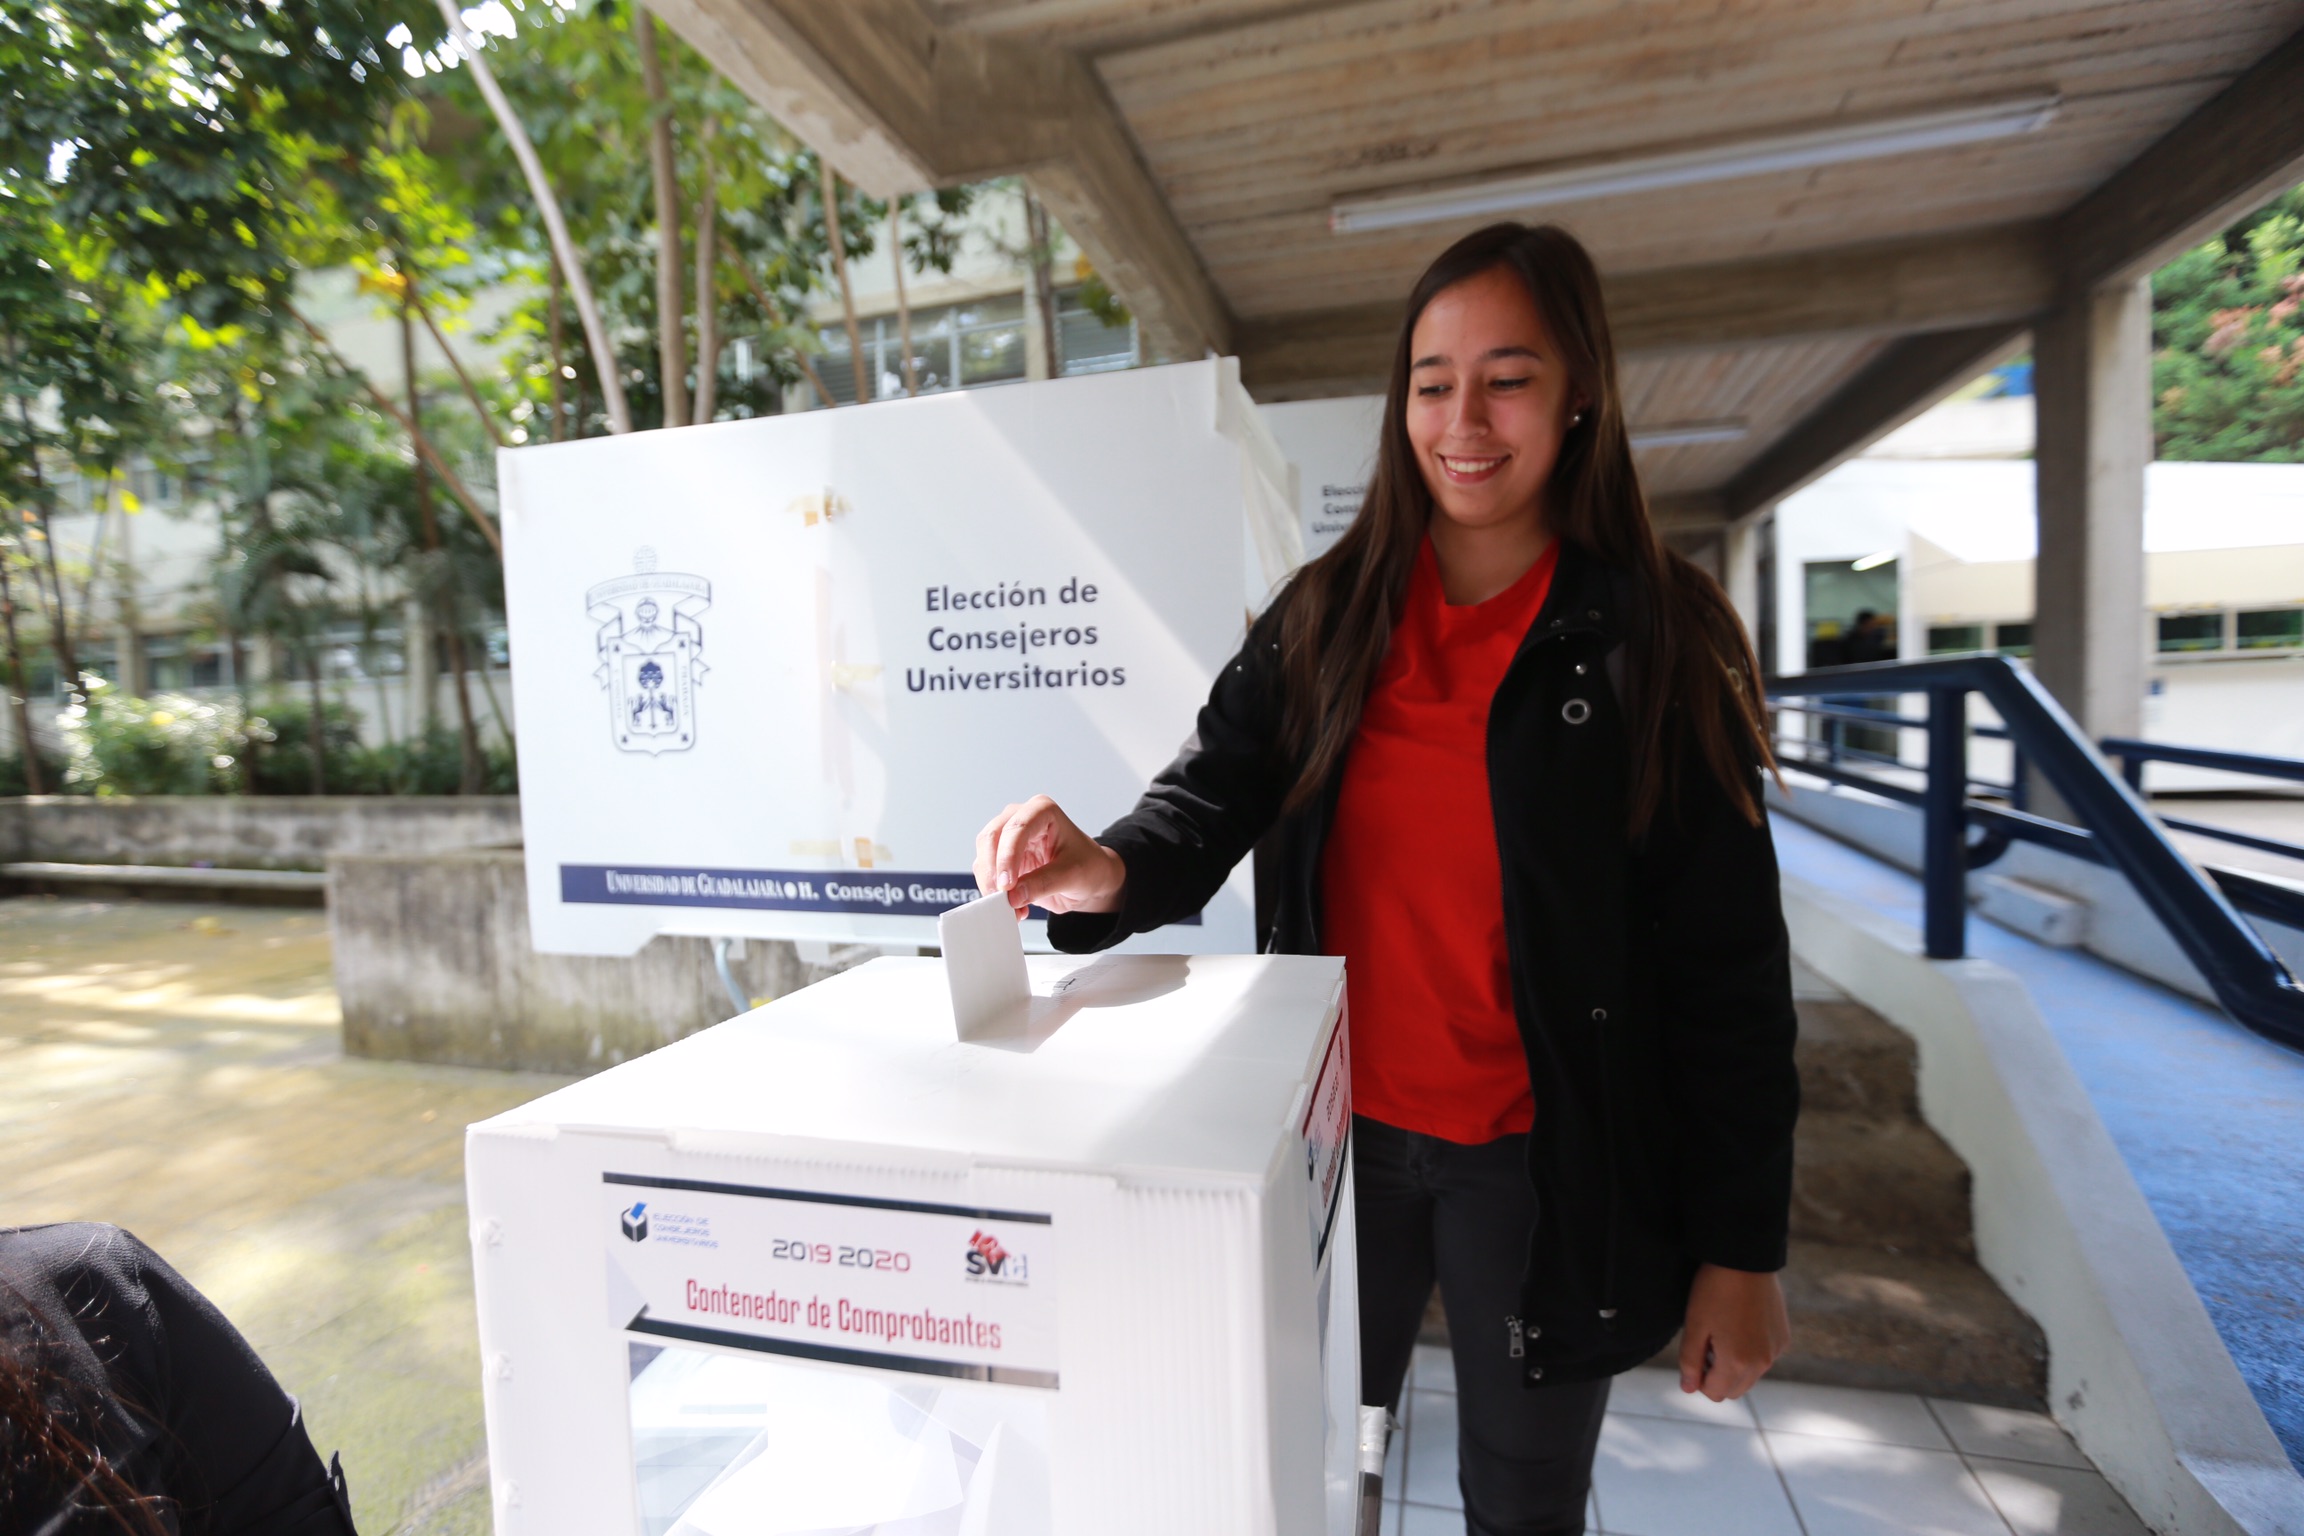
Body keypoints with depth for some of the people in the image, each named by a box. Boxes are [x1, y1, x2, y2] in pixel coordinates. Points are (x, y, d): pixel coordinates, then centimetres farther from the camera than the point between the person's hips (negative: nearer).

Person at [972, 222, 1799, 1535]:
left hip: (1541, 1163, -2)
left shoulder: (1656, 645, -9)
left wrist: (1742, 1245, -6)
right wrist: (1112, 871, -31)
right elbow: (1216, 793, -9)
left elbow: (1730, 966, -8)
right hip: (1339, 1130, 3)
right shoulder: (1327, 621, -1)